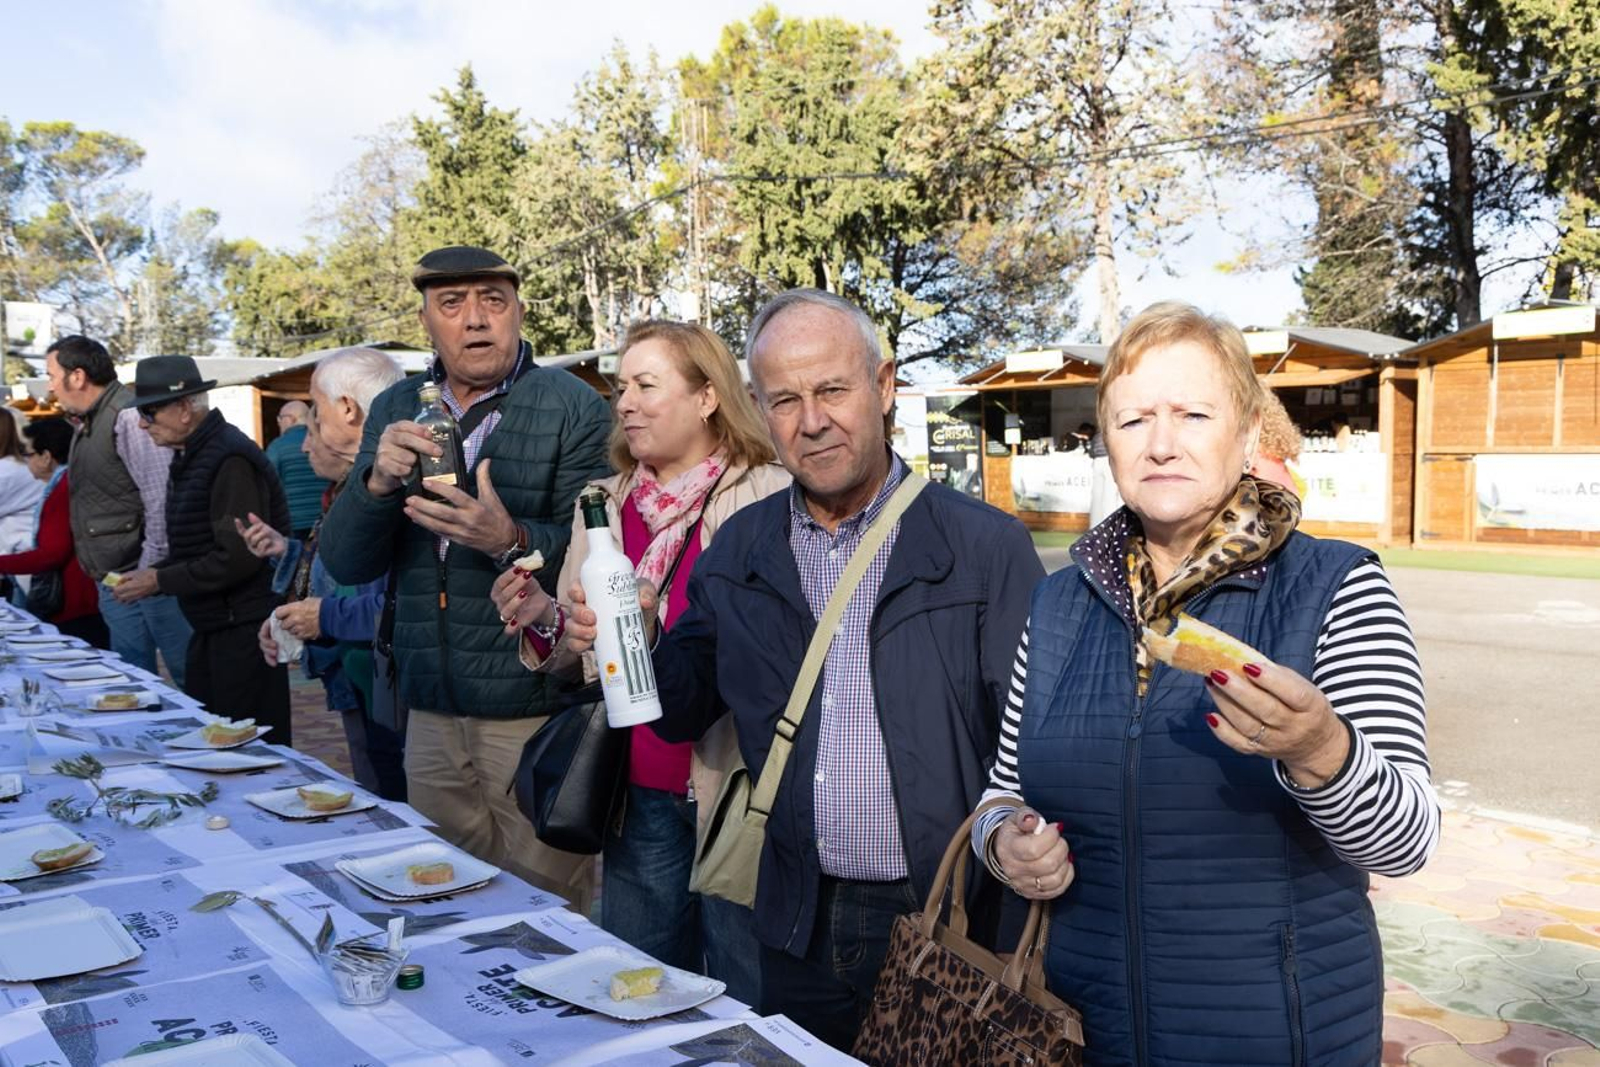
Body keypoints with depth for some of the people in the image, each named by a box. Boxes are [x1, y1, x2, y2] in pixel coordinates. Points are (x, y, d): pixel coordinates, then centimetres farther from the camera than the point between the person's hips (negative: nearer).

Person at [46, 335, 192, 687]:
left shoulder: (129, 415, -14)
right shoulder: (88, 424, 16)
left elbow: (161, 498, -20)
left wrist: (150, 571, -19)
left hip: (148, 576, -9)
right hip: (114, 580, 9)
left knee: (190, 677, -4)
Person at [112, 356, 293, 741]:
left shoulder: (230, 459, -18)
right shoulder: (189, 457, 13)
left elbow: (239, 557, -23)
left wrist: (159, 581, -16)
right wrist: (152, 572, 4)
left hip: (245, 627, -10)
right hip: (212, 625, 10)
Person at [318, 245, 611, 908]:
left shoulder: (573, 409, -7)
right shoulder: (395, 411, 8)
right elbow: (344, 563, 2)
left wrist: (512, 540, -29)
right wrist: (378, 480, -16)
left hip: (536, 711, -5)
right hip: (430, 714, 5)